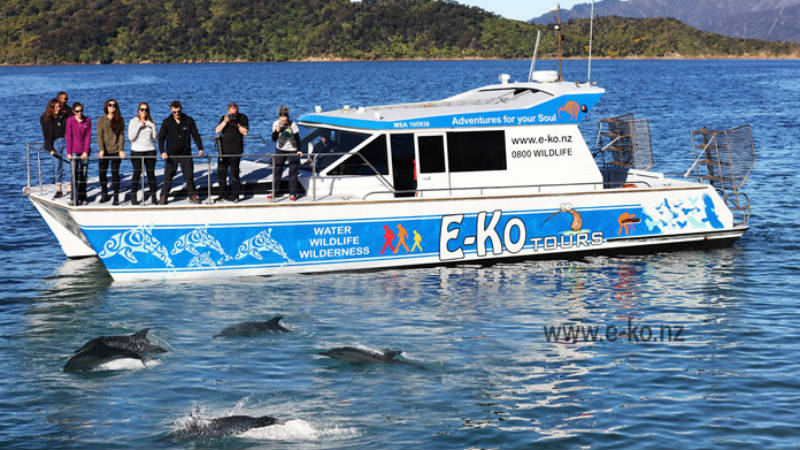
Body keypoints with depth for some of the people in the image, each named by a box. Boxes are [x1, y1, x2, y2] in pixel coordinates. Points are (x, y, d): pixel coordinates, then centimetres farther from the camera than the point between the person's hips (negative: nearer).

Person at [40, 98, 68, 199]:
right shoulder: (44, 119, 2)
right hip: (55, 144, 1)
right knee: (57, 167, 2)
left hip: (66, 141, -1)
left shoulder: (64, 116, 1)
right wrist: (50, 149, -6)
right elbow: (46, 135, 1)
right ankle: (58, 190, 6)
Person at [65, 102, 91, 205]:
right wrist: (68, 152, -7)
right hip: (74, 151, -2)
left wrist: (86, 151, -7)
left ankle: (83, 198, 15)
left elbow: (88, 136, 0)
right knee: (74, 175, -5)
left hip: (84, 151, 2)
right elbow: (68, 137, -3)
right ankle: (75, 199, -4)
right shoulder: (70, 120, -3)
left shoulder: (87, 120, 2)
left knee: (83, 175, 8)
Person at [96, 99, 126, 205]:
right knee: (102, 173, 2)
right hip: (104, 151, 1)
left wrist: (121, 150, -9)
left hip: (116, 151, -1)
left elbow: (121, 135, 1)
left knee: (115, 173, -2)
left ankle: (116, 197, 1)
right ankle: (104, 194, 20)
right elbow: (99, 135, -2)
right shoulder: (101, 119, 4)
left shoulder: (119, 120, 5)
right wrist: (101, 149, -13)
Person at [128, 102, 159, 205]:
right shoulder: (134, 121, 0)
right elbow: (131, 137, -9)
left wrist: (153, 126, -8)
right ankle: (133, 197, 5)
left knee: (151, 173, 0)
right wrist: (139, 126, -15)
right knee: (137, 173, -4)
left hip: (150, 151, 3)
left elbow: (155, 137, 5)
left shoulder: (150, 122, 9)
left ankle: (154, 197, 6)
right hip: (137, 151, -3)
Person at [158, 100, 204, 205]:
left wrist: (200, 148, -6)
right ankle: (163, 197, 5)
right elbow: (161, 138, -6)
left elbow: (196, 135, 5)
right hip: (171, 155, -1)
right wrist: (162, 152, -19)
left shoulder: (189, 121, -1)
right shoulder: (166, 122, -3)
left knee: (189, 176, 3)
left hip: (186, 154, 1)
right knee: (168, 177, -2)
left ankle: (192, 196, 12)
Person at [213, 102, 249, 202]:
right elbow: (217, 130, 0)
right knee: (221, 171, 7)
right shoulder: (223, 118, 11)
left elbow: (244, 132, -9)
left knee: (234, 172, -5)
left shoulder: (242, 118, 0)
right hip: (224, 149, 5)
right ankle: (223, 193, 17)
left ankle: (235, 194, 1)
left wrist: (236, 123, -17)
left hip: (236, 150, -5)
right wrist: (225, 122, -14)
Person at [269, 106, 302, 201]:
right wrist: (276, 131, -29)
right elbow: (274, 139, -12)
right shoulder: (276, 124, -11)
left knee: (293, 173, -1)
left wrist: (299, 150, -11)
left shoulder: (292, 125, -19)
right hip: (280, 150, 3)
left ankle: (293, 193, 6)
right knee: (277, 171, 7)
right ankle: (275, 192, 18)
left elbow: (297, 138, -9)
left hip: (292, 151, -3)